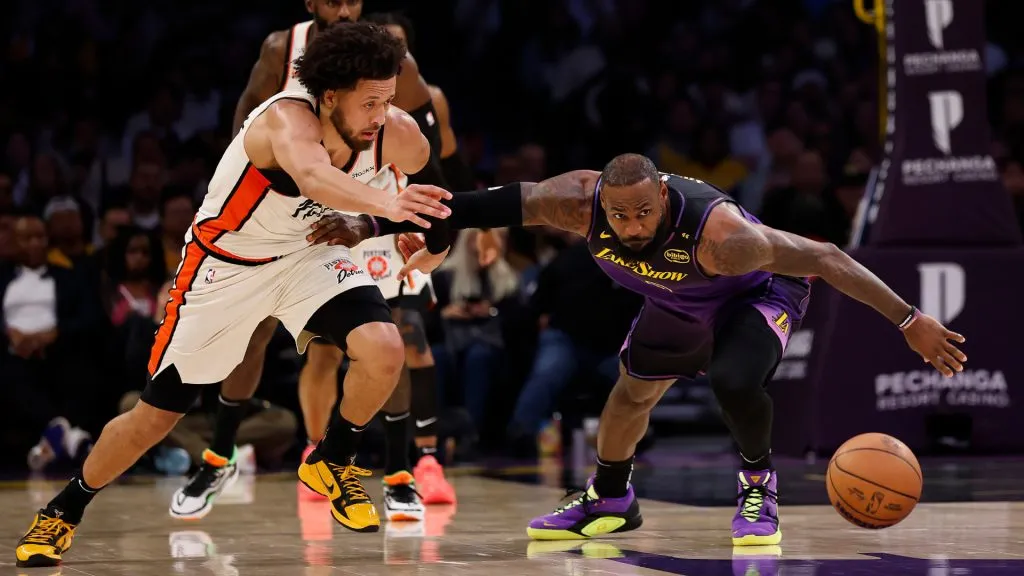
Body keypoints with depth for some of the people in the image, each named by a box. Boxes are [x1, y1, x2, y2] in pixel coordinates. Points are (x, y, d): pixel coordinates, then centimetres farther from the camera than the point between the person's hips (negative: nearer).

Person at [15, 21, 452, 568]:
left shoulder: (398, 135, -20)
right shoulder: (288, 118, -36)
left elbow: (417, 156, 8)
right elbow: (312, 177, -61)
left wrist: (420, 231, -8)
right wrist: (384, 204, -79)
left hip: (308, 253, 4)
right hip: (225, 263, -4)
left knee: (384, 350, -24)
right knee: (154, 416, 5)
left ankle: (332, 462, 5)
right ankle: (63, 511, 31)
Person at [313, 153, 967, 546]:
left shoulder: (717, 234, -45)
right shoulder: (580, 202, -33)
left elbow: (823, 258, -40)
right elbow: (483, 206, -26)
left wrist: (911, 321, -42)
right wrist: (374, 224, -26)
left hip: (762, 292, -6)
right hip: (680, 303, 6)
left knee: (736, 380, -30)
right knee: (633, 388, 16)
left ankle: (760, 489, -4)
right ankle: (609, 501, 40)